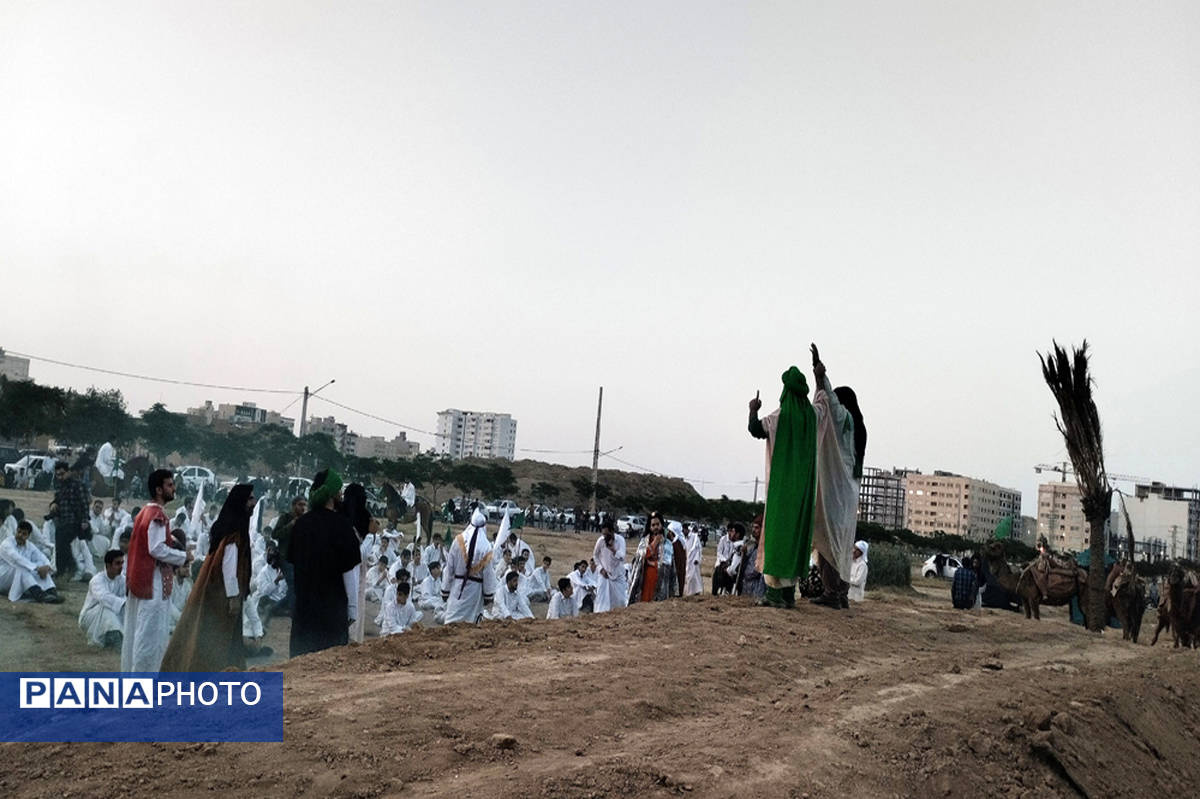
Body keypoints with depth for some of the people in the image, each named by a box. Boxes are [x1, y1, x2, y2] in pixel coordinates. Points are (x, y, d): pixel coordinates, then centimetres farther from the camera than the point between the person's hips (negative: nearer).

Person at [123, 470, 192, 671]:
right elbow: (157, 549, -22)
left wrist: (177, 557, 12)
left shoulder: (144, 512, 14)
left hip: (138, 579, 10)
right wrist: (183, 556, -10)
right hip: (154, 582, -10)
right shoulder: (158, 515, -16)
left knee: (136, 631, 15)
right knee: (152, 632, -3)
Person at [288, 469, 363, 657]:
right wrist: (353, 608, -6)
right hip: (333, 605, -5)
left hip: (303, 605, 5)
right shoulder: (341, 525, -13)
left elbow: (293, 560, 10)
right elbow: (349, 570, -13)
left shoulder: (301, 523, 4)